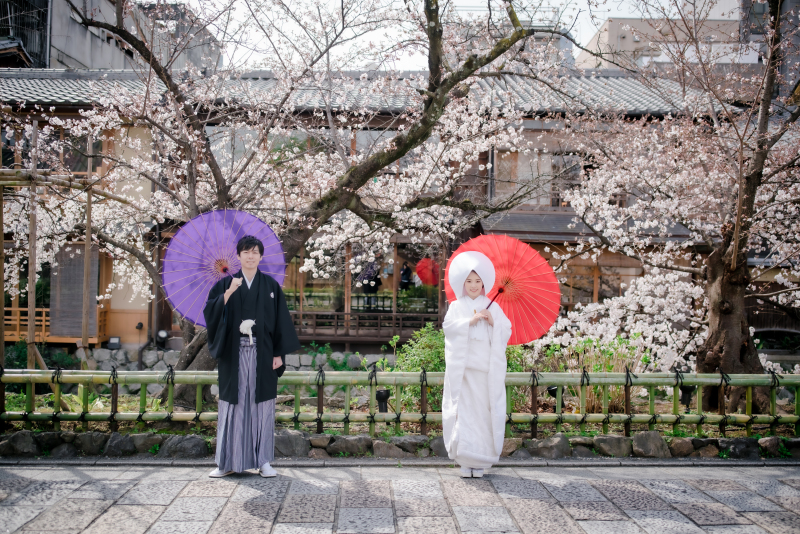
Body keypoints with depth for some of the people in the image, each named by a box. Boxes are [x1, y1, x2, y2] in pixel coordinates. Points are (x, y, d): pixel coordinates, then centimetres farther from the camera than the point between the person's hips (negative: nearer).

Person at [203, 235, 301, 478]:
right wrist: (228, 293, -19)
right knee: (233, 405, 3)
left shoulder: (271, 285, 6)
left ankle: (263, 460, 10)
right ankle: (228, 461, 11)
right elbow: (210, 312, -5)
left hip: (262, 354, 0)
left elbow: (281, 320, 3)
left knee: (262, 405, 2)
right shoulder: (225, 284, 7)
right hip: (234, 354, 0)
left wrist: (279, 353, -3)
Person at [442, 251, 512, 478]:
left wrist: (493, 322, -11)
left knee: (483, 410, 0)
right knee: (463, 410, -5)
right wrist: (471, 321, -13)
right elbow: (449, 326, -6)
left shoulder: (492, 306, 10)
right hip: (462, 365, -1)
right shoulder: (457, 306, 8)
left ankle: (480, 461, 7)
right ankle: (465, 461, 0)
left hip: (486, 367, 1)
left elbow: (506, 331, 6)